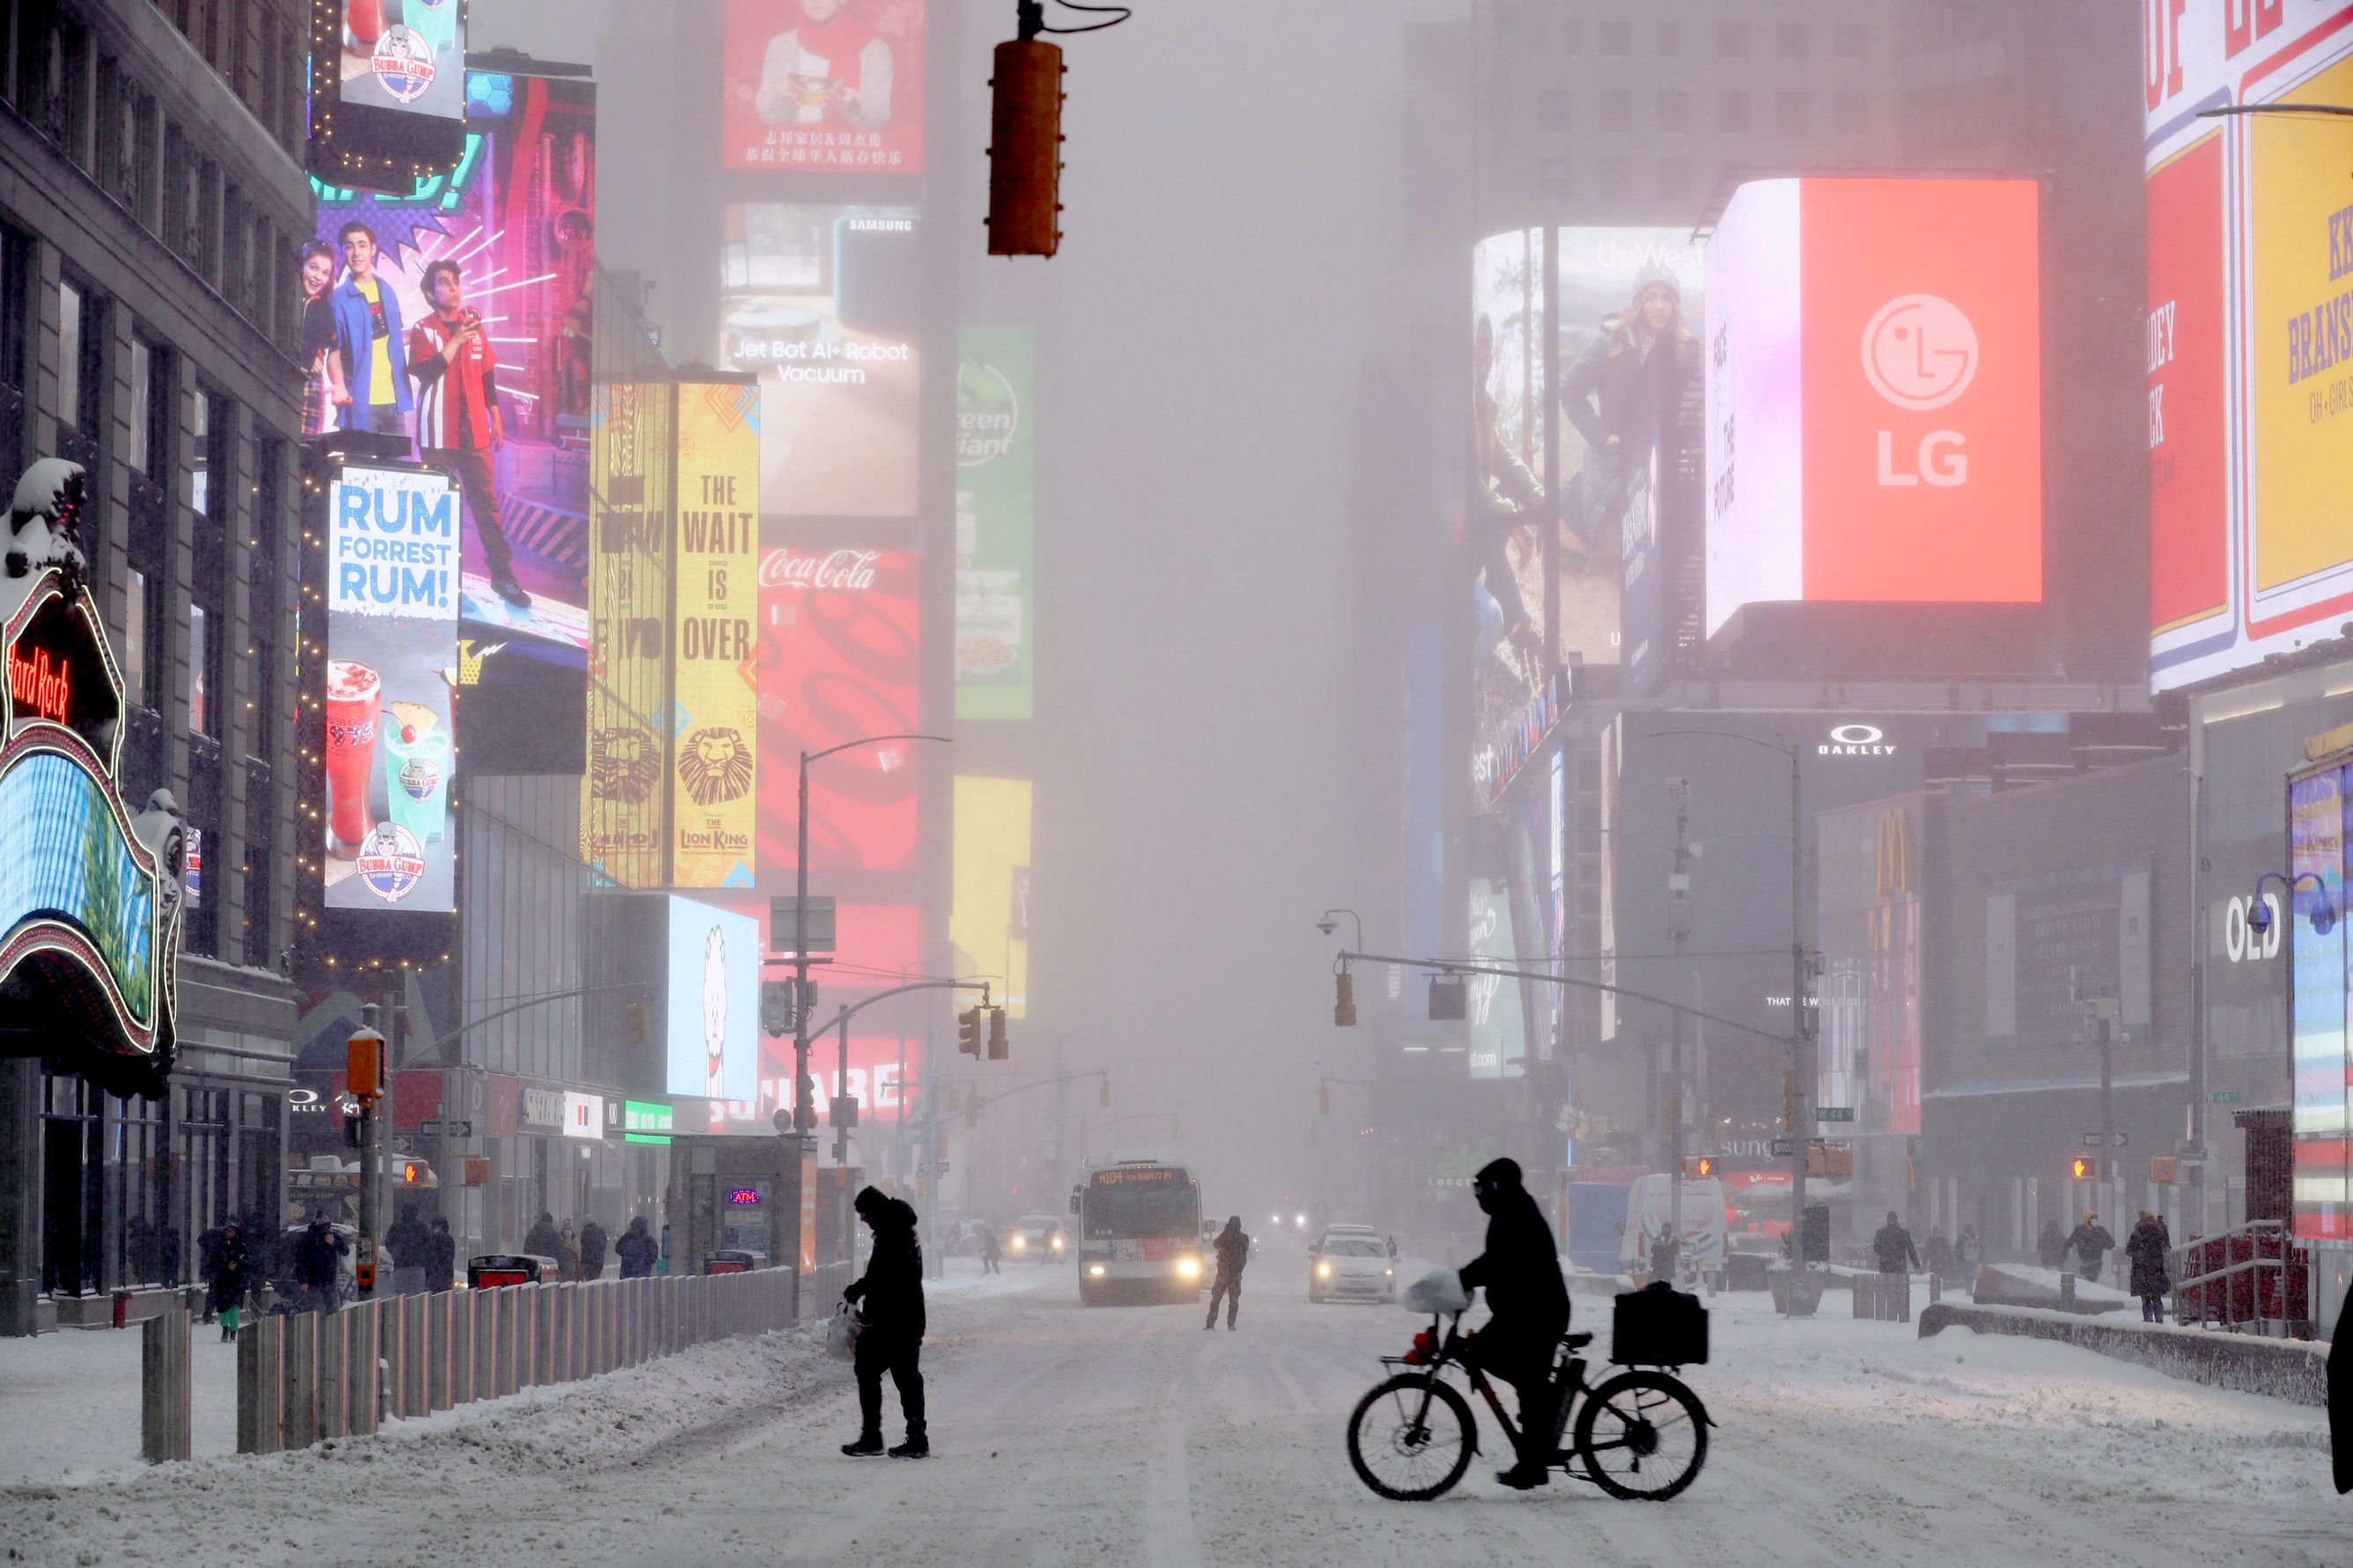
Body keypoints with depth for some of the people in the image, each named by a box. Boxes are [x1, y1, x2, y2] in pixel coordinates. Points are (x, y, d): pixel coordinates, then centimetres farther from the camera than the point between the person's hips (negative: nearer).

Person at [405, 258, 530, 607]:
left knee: (486, 499, 1)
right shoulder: (423, 331, -2)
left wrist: (497, 420, 16)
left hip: (475, 431, 4)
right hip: (439, 433, -4)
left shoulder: (475, 328, 13)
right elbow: (427, 373, -17)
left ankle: (502, 573, 0)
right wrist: (455, 341, -20)